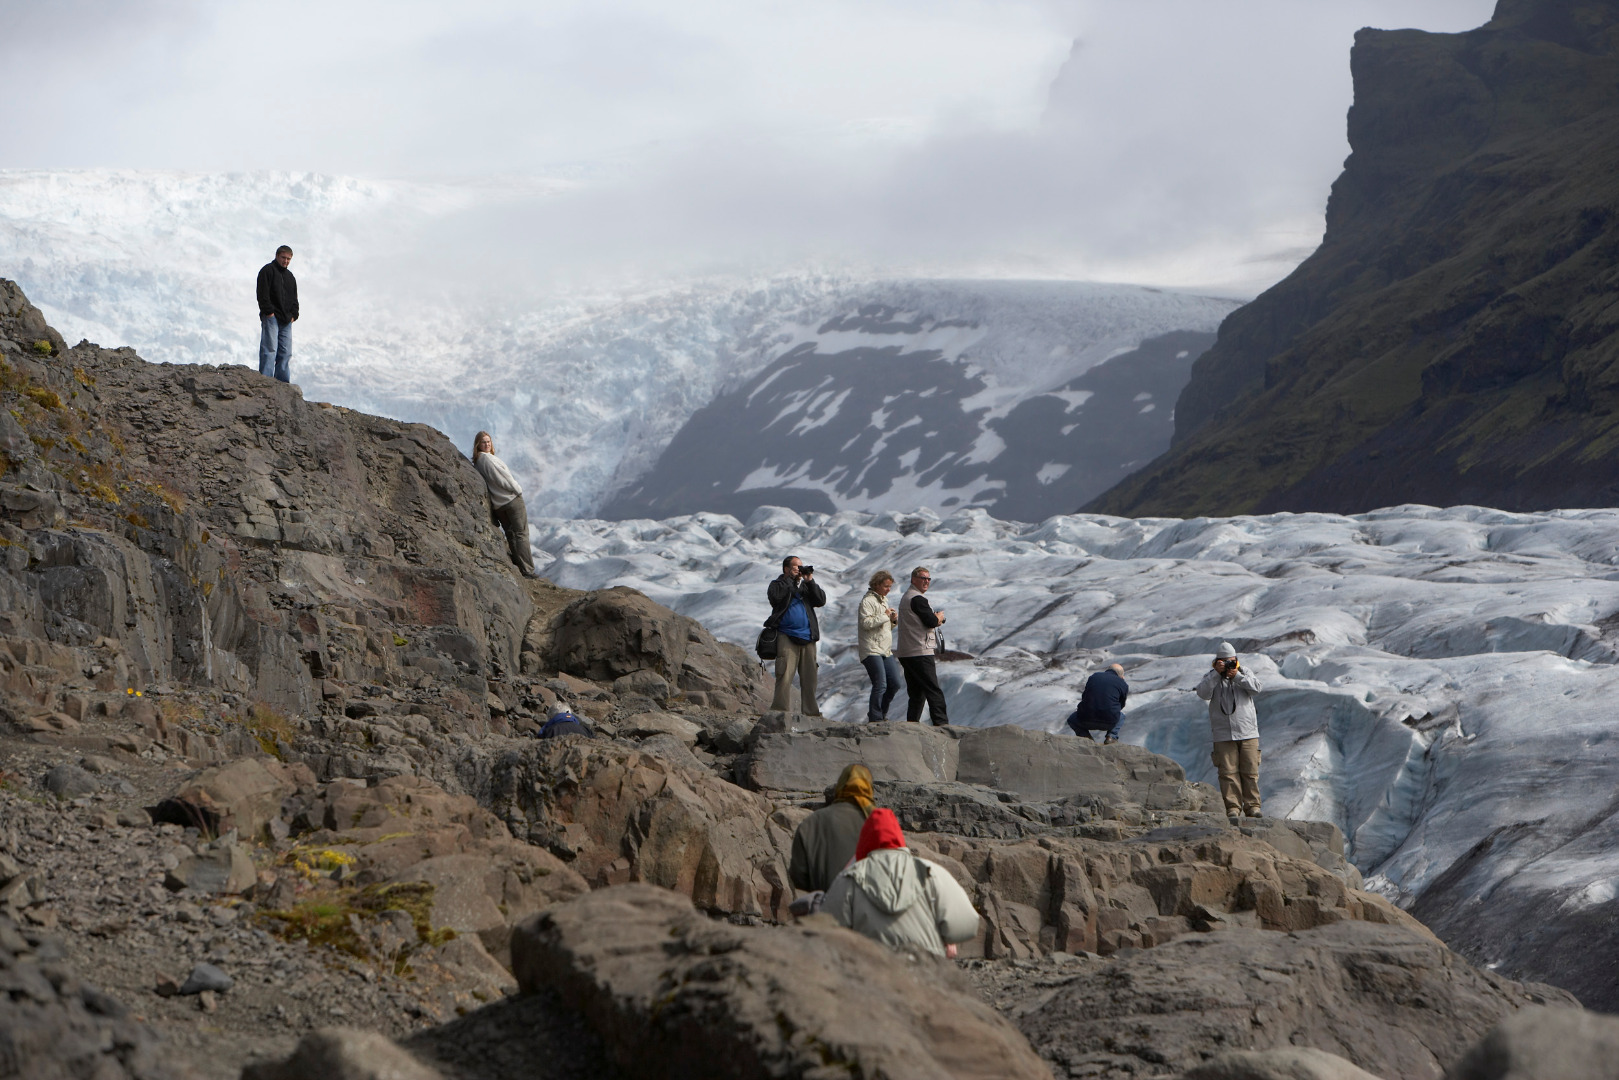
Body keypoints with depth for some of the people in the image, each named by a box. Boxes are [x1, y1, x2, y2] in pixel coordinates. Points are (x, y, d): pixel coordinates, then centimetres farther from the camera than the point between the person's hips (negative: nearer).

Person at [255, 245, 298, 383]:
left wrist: (293, 315, 8)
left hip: (286, 320, 7)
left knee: (286, 352, 4)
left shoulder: (290, 277, 22)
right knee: (269, 350, -13)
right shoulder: (267, 271, 0)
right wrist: (268, 311, -17)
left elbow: (294, 298, 23)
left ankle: (283, 383, 7)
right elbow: (263, 293, -10)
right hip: (271, 317, -7)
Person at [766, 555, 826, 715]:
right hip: (786, 637, -5)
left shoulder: (806, 586, 21)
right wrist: (790, 578, -7)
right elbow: (775, 596, -15)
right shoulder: (778, 585, 8)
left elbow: (821, 601, 8)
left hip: (807, 638, 5)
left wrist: (810, 581, 0)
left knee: (809, 678, 5)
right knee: (785, 676, -12)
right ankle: (781, 711, -12)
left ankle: (810, 711, 10)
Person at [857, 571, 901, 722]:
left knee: (894, 684, 4)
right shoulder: (867, 601, -7)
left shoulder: (884, 600, 22)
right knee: (880, 685, -14)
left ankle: (881, 714, 18)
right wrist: (884, 616, -16)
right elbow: (866, 623, -20)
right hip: (872, 650, -9)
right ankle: (875, 719, -8)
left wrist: (893, 620, 8)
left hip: (886, 650, 9)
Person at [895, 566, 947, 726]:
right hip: (920, 652, -10)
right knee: (933, 690, -10)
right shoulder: (917, 599, -12)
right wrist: (940, 617, 4)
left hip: (906, 653, 10)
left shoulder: (906, 597, 21)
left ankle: (912, 723, 10)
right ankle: (940, 722, -14)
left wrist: (935, 618, 4)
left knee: (916, 692, 12)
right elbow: (932, 621, -17)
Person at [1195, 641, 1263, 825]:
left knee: (1250, 771, 0)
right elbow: (1203, 693, -11)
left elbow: (1256, 687, -7)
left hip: (1248, 733, 1)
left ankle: (1252, 806, 5)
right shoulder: (1211, 677, 8)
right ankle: (1233, 808, -4)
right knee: (1228, 772, -5)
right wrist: (1216, 674, -16)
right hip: (1223, 735, -1)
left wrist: (1237, 676, -18)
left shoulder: (1244, 674, 11)